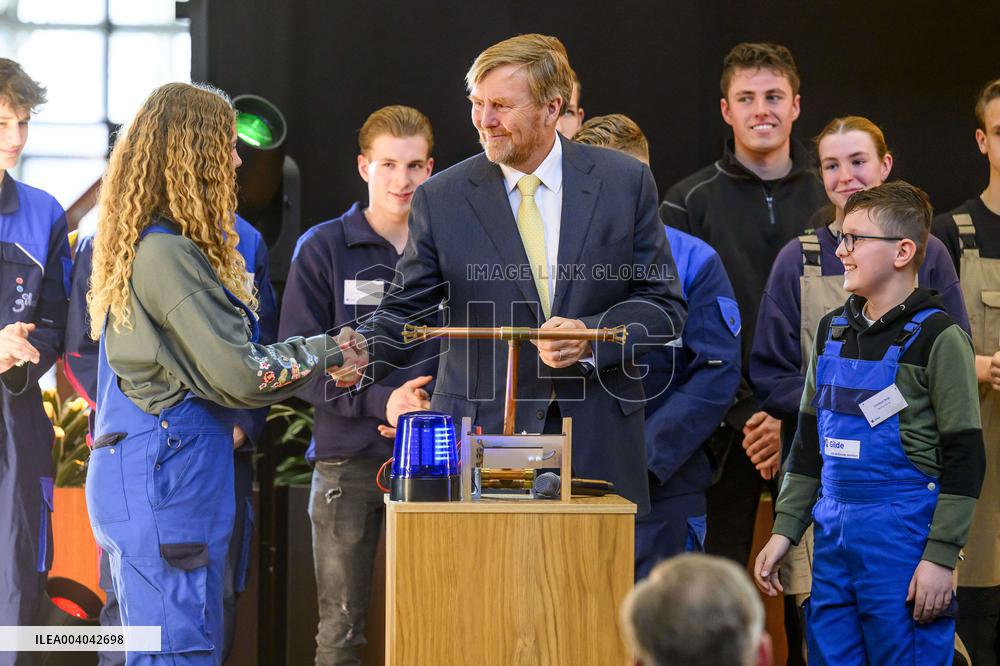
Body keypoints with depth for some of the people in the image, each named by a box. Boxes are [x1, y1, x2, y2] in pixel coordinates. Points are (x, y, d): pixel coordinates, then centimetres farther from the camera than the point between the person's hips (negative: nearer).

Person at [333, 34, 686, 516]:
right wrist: (364, 353, -18)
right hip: (481, 436, 0)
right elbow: (407, 309, 3)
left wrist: (591, 336, -15)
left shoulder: (624, 182, 2)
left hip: (597, 444, 1)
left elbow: (664, 302, 3)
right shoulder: (441, 199, 2)